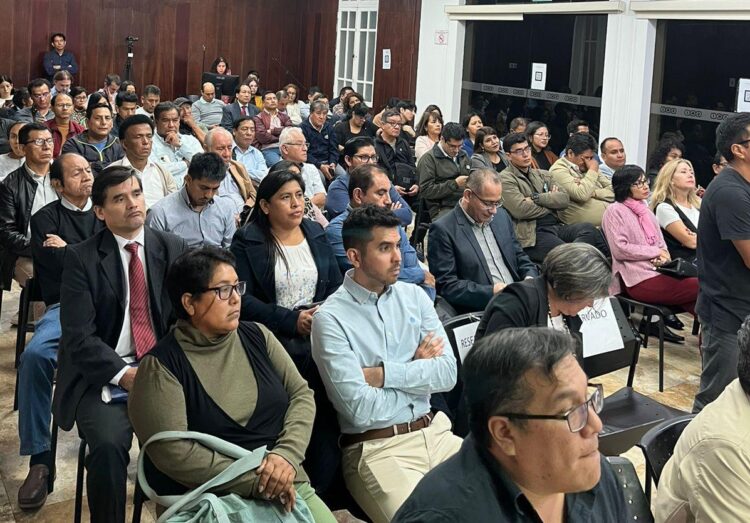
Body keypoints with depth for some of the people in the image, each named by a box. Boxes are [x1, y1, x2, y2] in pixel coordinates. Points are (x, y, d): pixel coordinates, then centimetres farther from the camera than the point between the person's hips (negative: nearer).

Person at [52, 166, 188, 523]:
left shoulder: (173, 249, 8)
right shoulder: (81, 258, 0)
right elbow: (80, 335, -7)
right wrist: (124, 374, -20)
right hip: (104, 375, -2)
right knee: (109, 444, -30)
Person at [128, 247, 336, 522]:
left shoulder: (257, 336, 9)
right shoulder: (161, 365, -7)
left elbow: (301, 394, 7)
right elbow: (172, 452, -14)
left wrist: (287, 453, -12)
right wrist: (258, 481, -16)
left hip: (286, 487, 5)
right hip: (212, 501, -4)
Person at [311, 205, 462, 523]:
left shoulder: (414, 296, 8)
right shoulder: (331, 318, -8)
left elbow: (448, 374, -1)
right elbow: (360, 409, -15)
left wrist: (382, 374, -10)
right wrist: (417, 369, -1)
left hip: (434, 432, 5)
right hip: (375, 449, -5)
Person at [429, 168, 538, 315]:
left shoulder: (502, 216, 16)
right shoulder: (443, 230, -7)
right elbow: (445, 285, -10)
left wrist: (530, 278, 1)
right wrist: (491, 292, -20)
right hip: (481, 311, -7)